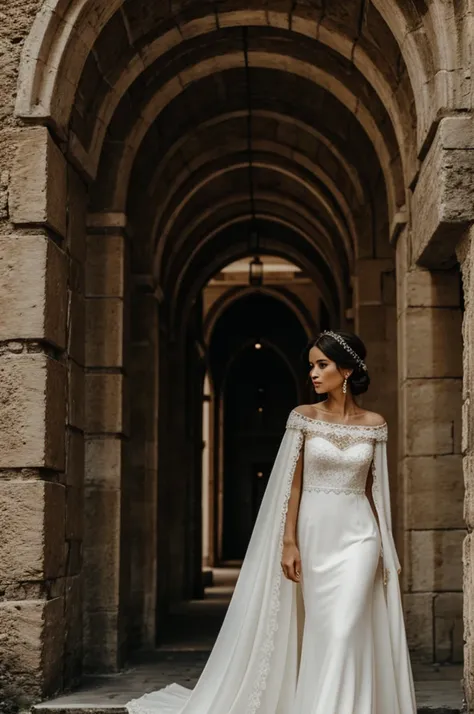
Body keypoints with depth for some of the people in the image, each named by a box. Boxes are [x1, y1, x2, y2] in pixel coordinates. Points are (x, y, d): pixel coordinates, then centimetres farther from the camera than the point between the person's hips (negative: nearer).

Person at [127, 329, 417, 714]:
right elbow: (293, 484, -1)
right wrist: (289, 542, -8)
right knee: (321, 633, 5)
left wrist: (387, 548, 8)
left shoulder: (374, 423, 3)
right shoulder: (304, 417, 0)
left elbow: (375, 489, 8)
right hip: (313, 532, 0)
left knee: (343, 631, -9)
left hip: (357, 536, 0)